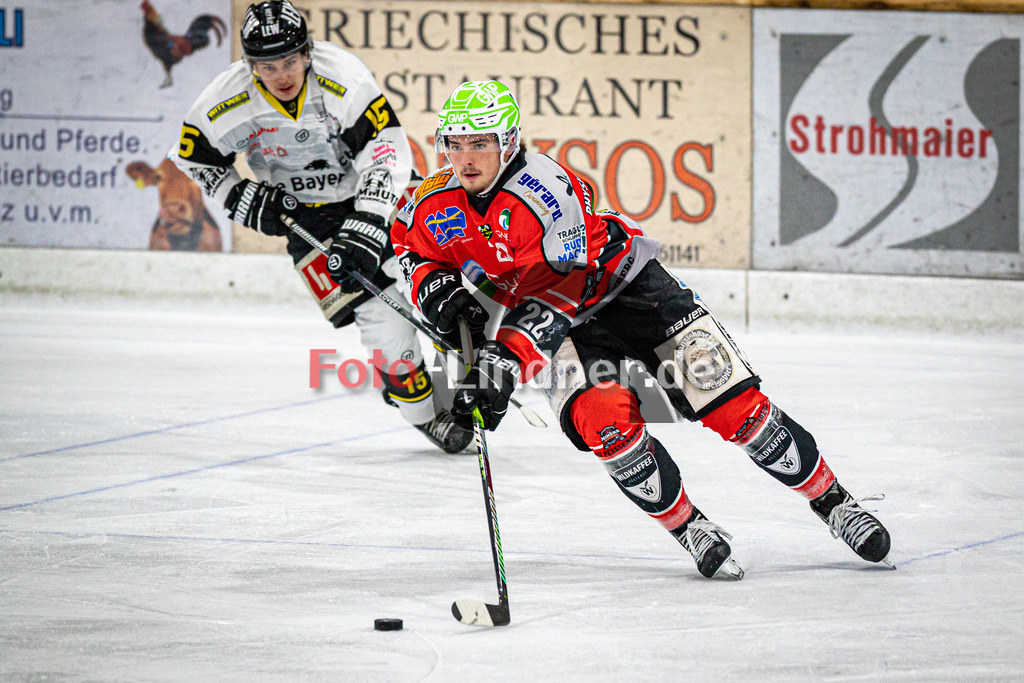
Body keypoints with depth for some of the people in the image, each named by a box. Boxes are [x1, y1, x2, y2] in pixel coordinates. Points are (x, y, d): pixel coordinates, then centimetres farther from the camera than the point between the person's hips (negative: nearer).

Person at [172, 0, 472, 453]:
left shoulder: (344, 77, -27)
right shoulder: (229, 102, -21)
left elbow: (385, 148, -26)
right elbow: (196, 157, -1)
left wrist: (365, 225, -33)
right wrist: (244, 199, -13)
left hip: (370, 192, 1)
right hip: (306, 214, -1)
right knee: (378, 310, -14)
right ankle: (423, 412, -1)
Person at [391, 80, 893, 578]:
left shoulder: (549, 191, -31)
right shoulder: (435, 204, -14)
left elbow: (559, 296, -37)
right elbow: (409, 246, 9)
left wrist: (504, 362, -46)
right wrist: (434, 286, -13)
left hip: (625, 288, -4)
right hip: (569, 330, 4)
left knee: (733, 404, -10)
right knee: (602, 420, -25)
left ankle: (830, 500, 6)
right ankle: (688, 529, -8)